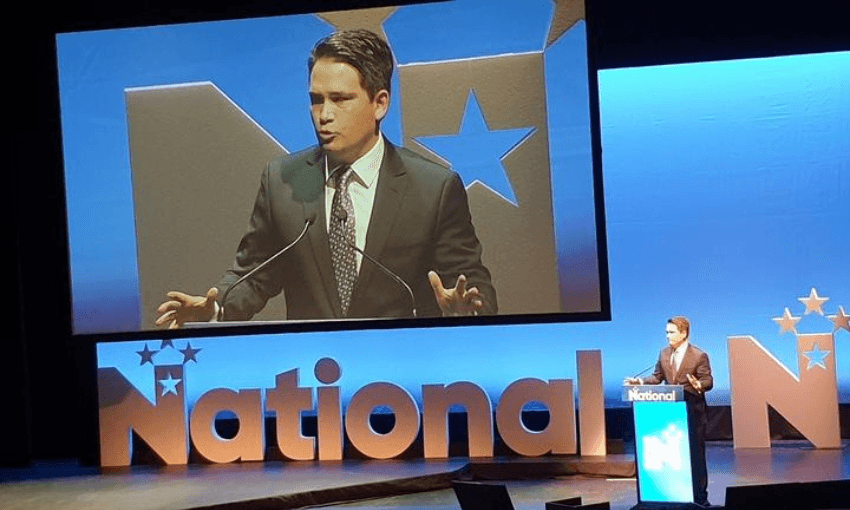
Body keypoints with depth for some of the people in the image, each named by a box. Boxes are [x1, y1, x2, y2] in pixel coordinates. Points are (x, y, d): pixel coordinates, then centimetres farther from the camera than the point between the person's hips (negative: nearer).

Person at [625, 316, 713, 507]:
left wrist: (698, 385, -34)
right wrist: (640, 382, -4)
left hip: (692, 410, -5)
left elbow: (708, 381, -12)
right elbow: (657, 377, 12)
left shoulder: (699, 355, -9)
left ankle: (700, 497, 10)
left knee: (695, 454, 1)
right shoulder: (664, 353, 8)